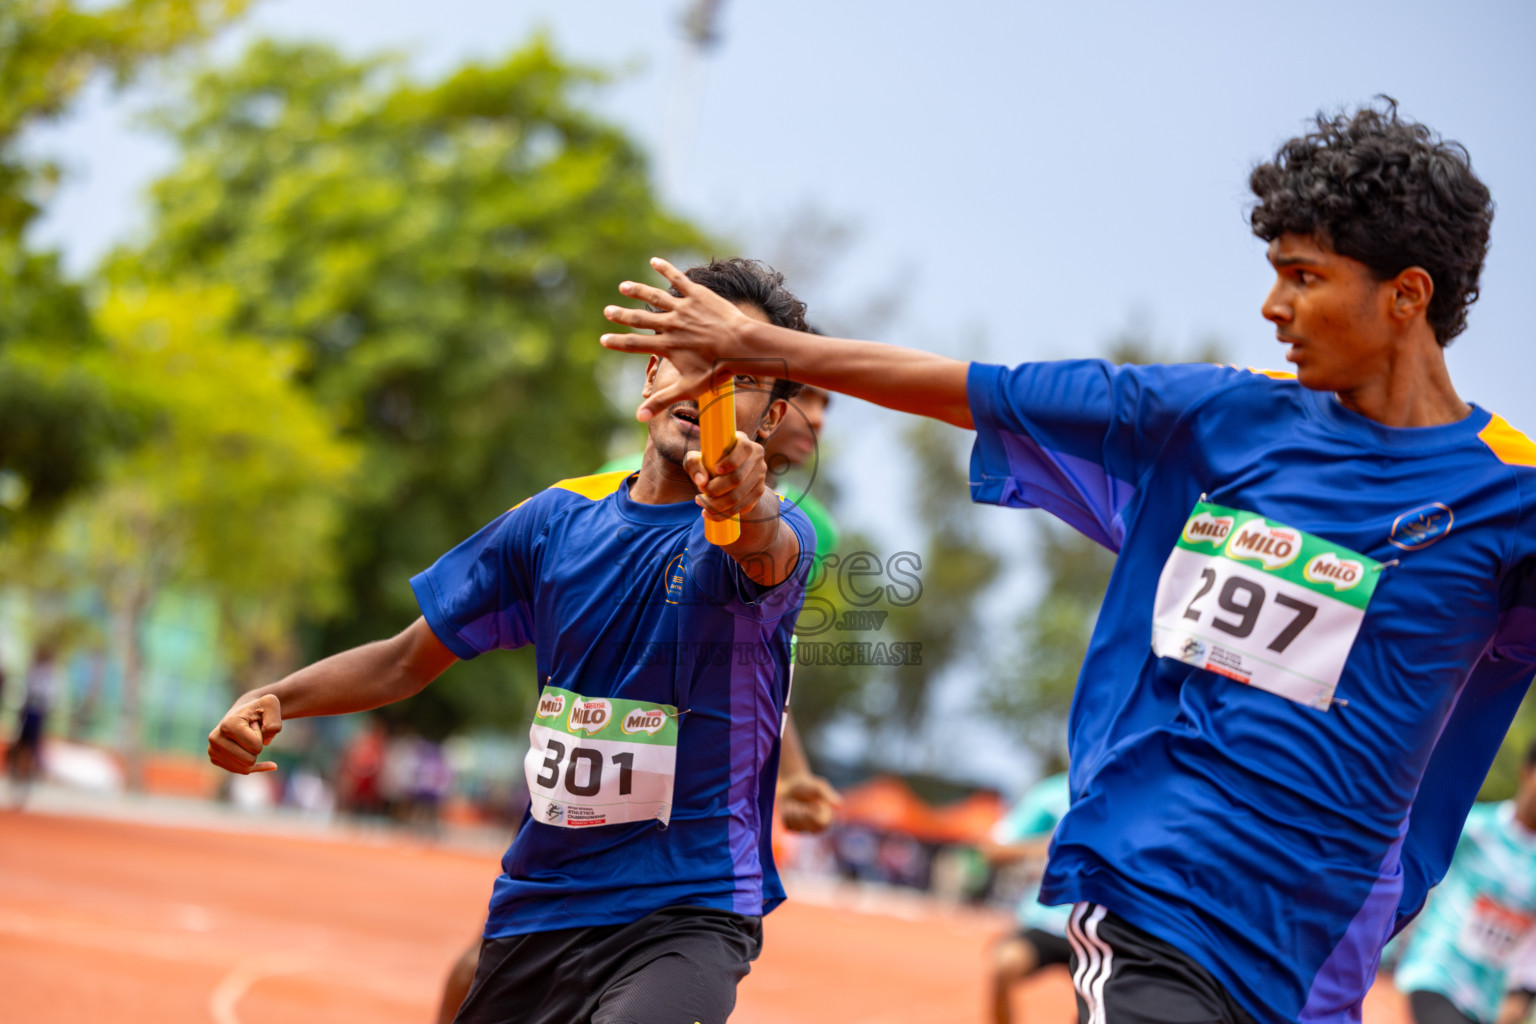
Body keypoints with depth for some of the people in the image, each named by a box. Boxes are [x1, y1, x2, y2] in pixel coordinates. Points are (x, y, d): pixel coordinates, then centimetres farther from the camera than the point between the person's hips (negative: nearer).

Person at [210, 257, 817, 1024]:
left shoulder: (776, 532, -8)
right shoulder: (559, 518, 7)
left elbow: (769, 554, -33)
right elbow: (409, 659, 13)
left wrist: (747, 504, -56)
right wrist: (276, 699, -3)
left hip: (685, 917, -5)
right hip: (534, 908, 6)